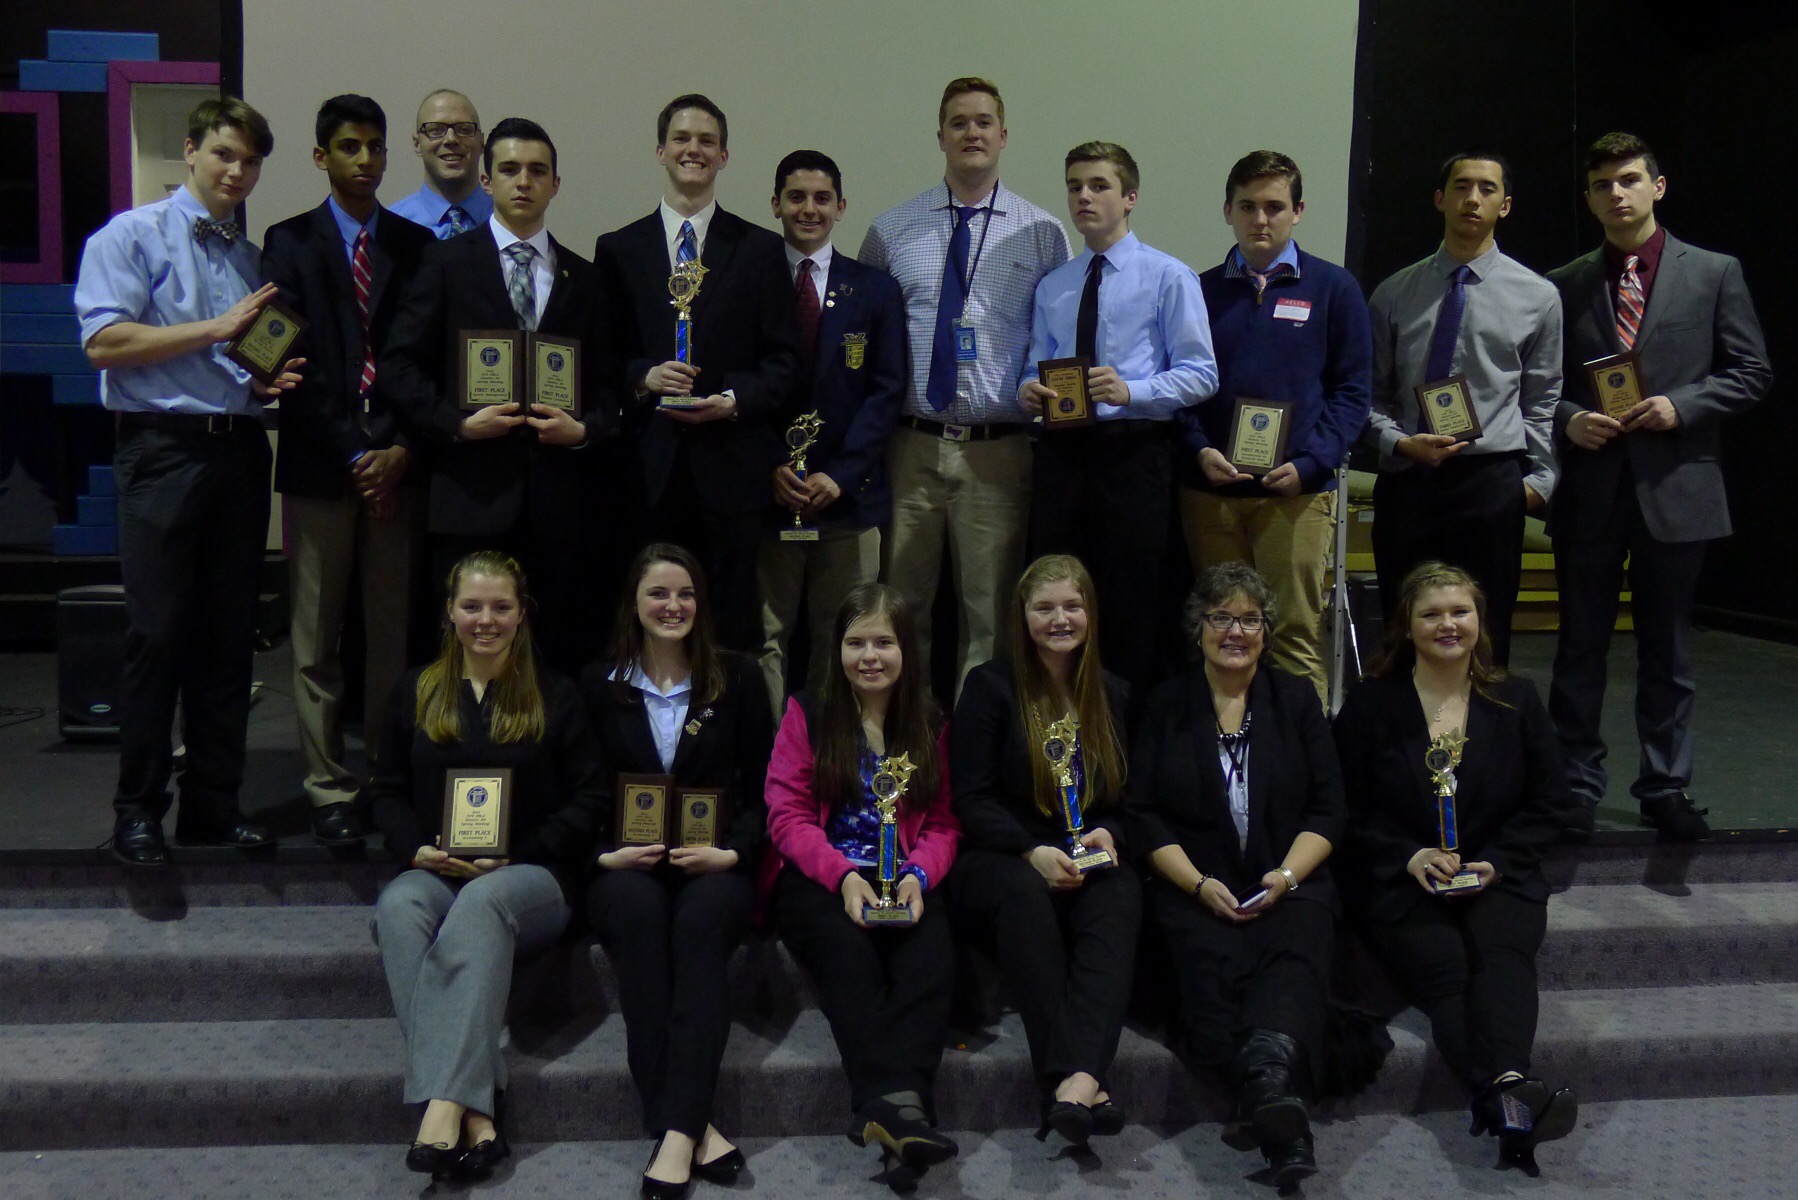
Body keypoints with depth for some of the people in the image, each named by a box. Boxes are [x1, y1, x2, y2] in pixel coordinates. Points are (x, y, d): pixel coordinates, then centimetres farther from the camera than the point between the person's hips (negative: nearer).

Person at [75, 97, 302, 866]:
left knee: (230, 636, 7)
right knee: (157, 635, -5)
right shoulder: (133, 236, 1)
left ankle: (213, 803, 16)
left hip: (240, 450, 5)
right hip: (163, 449, -5)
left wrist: (272, 379, 3)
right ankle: (138, 809, 6)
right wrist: (216, 329, -13)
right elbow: (104, 342, -10)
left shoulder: (253, 255, 18)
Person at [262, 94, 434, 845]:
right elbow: (296, 362, -3)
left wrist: (401, 451, -6)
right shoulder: (290, 243, 6)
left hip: (396, 465, 1)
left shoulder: (416, 245, 11)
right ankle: (329, 790, 9)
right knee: (318, 637, 2)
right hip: (319, 468, -1)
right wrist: (352, 456, -10)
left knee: (393, 633, 3)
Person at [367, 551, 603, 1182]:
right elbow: (386, 792, 17)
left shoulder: (554, 696, 10)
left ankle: (444, 1103, -49)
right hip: (434, 871, 2)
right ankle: (474, 1113, -45)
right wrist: (418, 850, -5)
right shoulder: (416, 690, 18)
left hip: (530, 875, -2)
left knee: (481, 902, -38)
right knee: (397, 906, -34)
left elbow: (587, 801, 6)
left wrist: (512, 856, -9)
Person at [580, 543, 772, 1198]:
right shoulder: (598, 684, 14)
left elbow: (763, 790, 9)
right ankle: (694, 1128, -41)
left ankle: (677, 1129, -45)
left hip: (715, 866, 0)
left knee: (700, 922, -36)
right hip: (626, 865, 0)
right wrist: (603, 854, -7)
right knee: (640, 915, -36)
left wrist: (731, 853, -8)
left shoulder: (738, 678, 12)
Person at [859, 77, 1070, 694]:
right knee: (902, 604, 7)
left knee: (990, 613, 4)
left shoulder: (1042, 234, 7)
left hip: (998, 451, -1)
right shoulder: (891, 230, 9)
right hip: (909, 444, 1)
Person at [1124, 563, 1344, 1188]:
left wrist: (1287, 875, -8)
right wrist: (1200, 885, -9)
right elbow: (1142, 814, 5)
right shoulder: (1166, 705, 13)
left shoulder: (1296, 698, 16)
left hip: (1290, 880, 1)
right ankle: (1280, 1109, -52)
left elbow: (1327, 808, 10)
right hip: (1193, 885, -1)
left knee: (1294, 954, -33)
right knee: (1216, 966, -33)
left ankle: (1267, 1068, -61)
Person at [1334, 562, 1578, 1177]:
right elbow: (1350, 809, 5)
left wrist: (1496, 862, -4)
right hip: (1400, 883, -1)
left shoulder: (1517, 700, 14)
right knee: (1445, 965, -31)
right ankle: (1508, 1093, -55)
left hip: (1496, 876, 2)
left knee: (1502, 951, -31)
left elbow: (1550, 801, 12)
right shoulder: (1370, 704, 8)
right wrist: (1410, 857, -12)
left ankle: (1504, 1089, -56)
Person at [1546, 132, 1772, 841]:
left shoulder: (1714, 273, 5)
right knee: (1581, 645, 6)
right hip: (1589, 486, 1)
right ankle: (1576, 784, 17)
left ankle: (1665, 787, 19)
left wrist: (1680, 406, -11)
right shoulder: (1563, 286, 8)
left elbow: (1750, 373, 3)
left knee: (1667, 649, 8)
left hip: (1675, 484, -1)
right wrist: (1569, 420, -9)